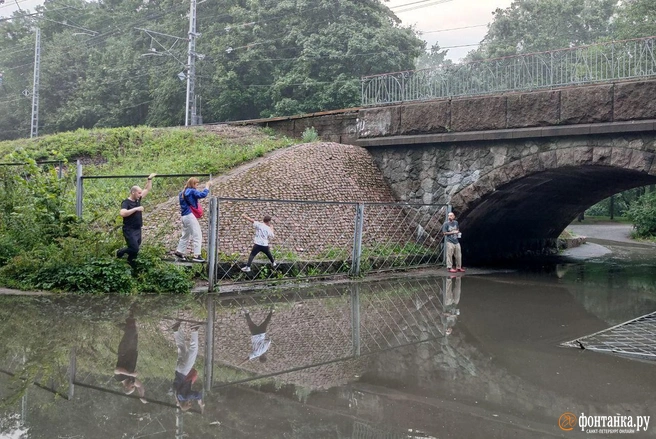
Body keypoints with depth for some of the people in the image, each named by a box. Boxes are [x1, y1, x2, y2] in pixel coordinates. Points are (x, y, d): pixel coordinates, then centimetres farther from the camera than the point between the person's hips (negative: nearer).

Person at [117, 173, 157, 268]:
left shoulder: (138, 200, 7)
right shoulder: (126, 202, -14)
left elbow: (147, 189, 17)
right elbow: (122, 213, -33)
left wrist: (150, 179, 8)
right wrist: (136, 209, -31)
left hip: (138, 230, 8)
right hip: (129, 230, -8)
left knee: (135, 249, 10)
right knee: (134, 249, -14)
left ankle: (130, 266, 21)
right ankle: (120, 252, 12)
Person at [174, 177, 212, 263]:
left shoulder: (182, 193, 16)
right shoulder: (192, 191, -11)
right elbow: (203, 194, -23)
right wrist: (207, 186, -12)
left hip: (184, 216, 9)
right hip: (190, 216, -9)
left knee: (186, 235, 21)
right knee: (197, 236, -8)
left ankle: (179, 252, 24)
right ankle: (196, 255, -12)